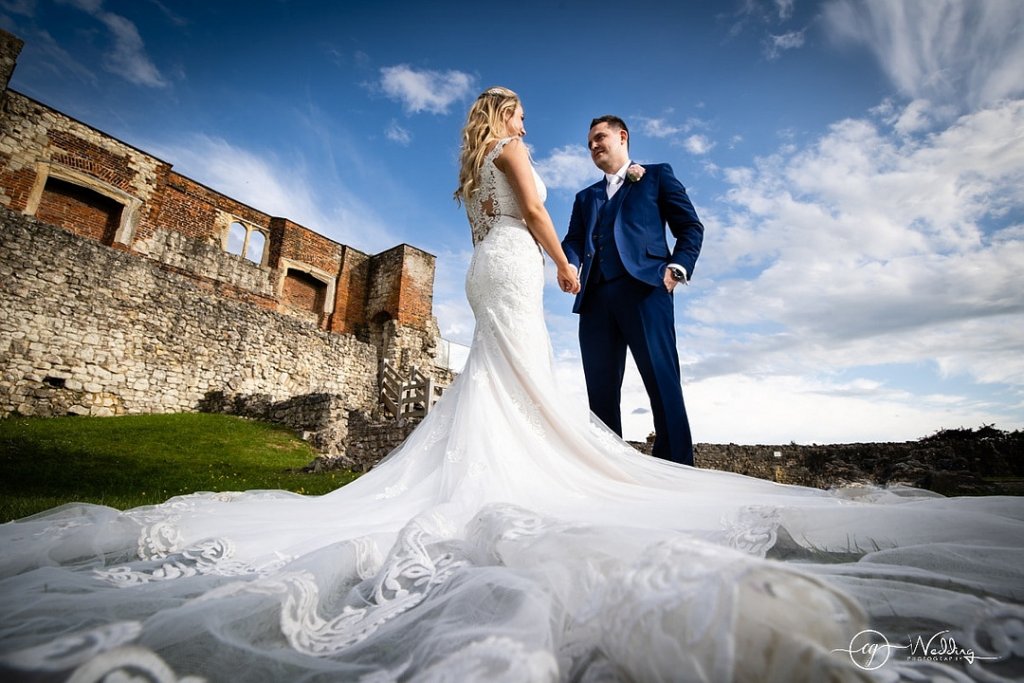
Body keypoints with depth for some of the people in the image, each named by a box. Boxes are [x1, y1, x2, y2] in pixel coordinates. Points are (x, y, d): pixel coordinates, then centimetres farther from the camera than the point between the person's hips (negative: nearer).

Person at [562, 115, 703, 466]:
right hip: (595, 297, 4)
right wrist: (570, 268, -6)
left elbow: (690, 226, 11)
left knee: (662, 382, -12)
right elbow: (573, 240, 16)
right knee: (601, 390, 1)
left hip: (644, 287, -4)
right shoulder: (585, 196, 30)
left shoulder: (657, 174, 19)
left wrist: (677, 268, -5)